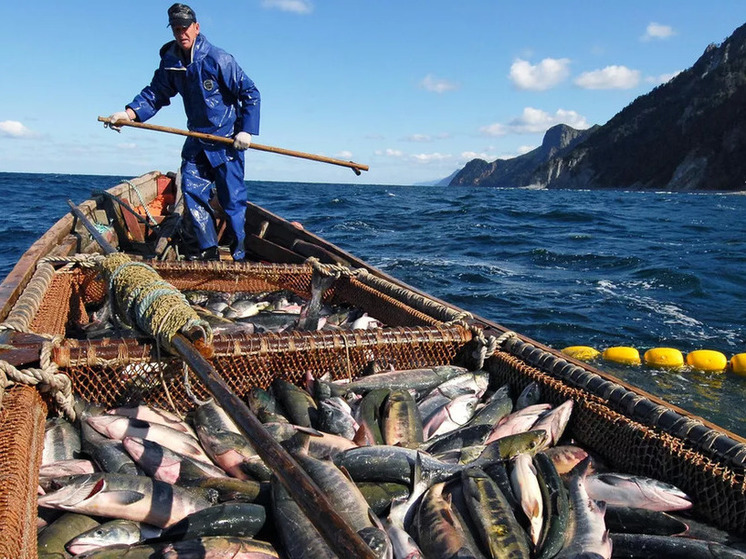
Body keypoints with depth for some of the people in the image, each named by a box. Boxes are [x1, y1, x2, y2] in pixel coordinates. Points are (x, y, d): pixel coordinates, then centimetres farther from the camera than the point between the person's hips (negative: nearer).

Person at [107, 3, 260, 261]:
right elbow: (155, 94, 10)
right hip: (197, 140, 6)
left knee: (232, 198, -3)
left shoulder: (218, 59, -14)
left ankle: (238, 254, 7)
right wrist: (128, 113, -6)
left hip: (227, 139, -6)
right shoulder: (171, 62, 3)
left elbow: (250, 94, -11)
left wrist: (247, 130, -18)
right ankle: (208, 249, 8)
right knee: (192, 191, -1)